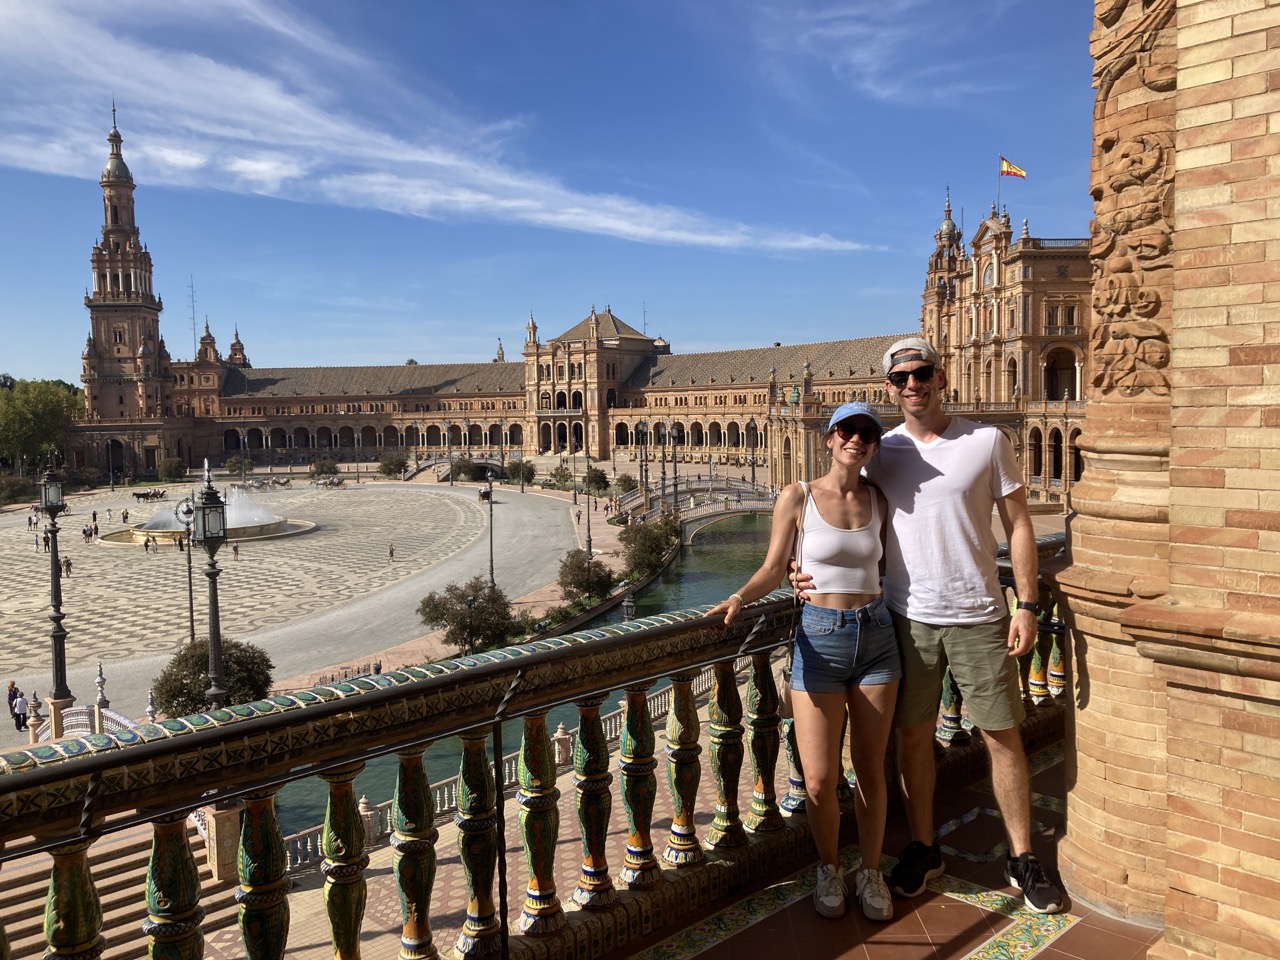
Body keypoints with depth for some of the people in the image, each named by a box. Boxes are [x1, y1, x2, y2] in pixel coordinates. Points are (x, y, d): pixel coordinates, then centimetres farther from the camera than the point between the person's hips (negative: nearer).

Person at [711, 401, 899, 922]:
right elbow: (773, 568, -3)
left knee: (870, 770, 11)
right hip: (820, 637, -3)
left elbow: (885, 562, 16)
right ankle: (829, 869, 27)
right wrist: (739, 598, -18)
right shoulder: (798, 497, -4)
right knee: (819, 779, 0)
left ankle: (871, 871, 31)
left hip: (876, 634, 3)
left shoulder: (878, 500, 6)